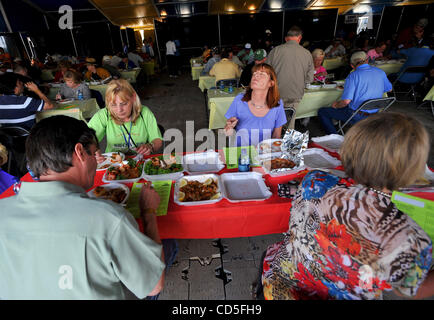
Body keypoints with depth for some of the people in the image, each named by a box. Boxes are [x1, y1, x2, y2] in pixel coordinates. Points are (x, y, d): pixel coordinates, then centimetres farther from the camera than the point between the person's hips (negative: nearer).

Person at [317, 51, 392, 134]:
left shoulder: (353, 76, -15)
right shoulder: (381, 72, 4)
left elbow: (346, 101, -25)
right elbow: (389, 89, 23)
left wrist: (336, 105, -4)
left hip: (357, 116, -7)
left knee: (322, 112, 2)